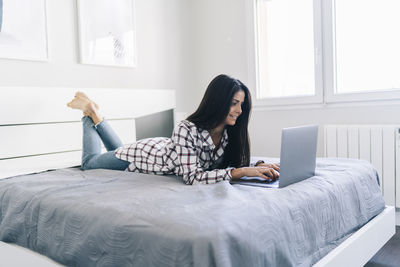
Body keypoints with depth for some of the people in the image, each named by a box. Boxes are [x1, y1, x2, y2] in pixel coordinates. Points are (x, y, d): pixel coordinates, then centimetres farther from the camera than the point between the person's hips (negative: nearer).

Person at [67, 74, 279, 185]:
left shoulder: (231, 132, -23)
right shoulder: (187, 130, -43)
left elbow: (238, 164, -12)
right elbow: (192, 177, -46)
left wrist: (258, 167, -33)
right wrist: (240, 171, -53)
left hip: (163, 147, 6)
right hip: (146, 153, -5)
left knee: (118, 150, 35)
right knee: (89, 162, 21)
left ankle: (96, 116, 48)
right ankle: (89, 113, 36)